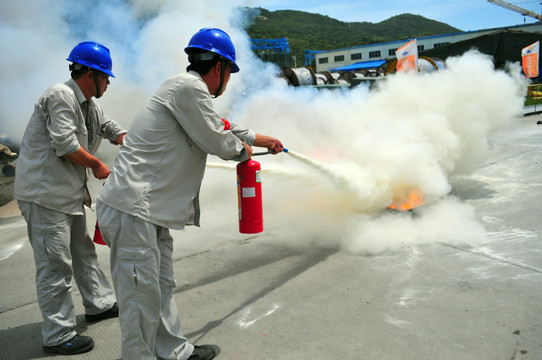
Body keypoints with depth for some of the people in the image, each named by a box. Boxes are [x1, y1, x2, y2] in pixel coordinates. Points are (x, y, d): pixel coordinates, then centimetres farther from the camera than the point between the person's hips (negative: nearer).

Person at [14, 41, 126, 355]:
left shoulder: (90, 105, 15)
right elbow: (64, 143, -21)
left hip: (70, 192, 10)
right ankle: (59, 336, 5)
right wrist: (97, 164, -9)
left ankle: (100, 303, 36)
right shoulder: (60, 96, -14)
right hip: (45, 192, -10)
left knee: (84, 251, 20)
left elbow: (112, 128, 24)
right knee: (56, 263, -5)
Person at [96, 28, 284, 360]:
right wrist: (243, 150, 11)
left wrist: (263, 139, 44)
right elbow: (218, 141, -11)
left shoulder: (188, 90, 19)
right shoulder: (189, 87, -13)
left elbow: (222, 127, 33)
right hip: (132, 209, -11)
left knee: (163, 286, 20)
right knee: (142, 298, -1)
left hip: (149, 209, 11)